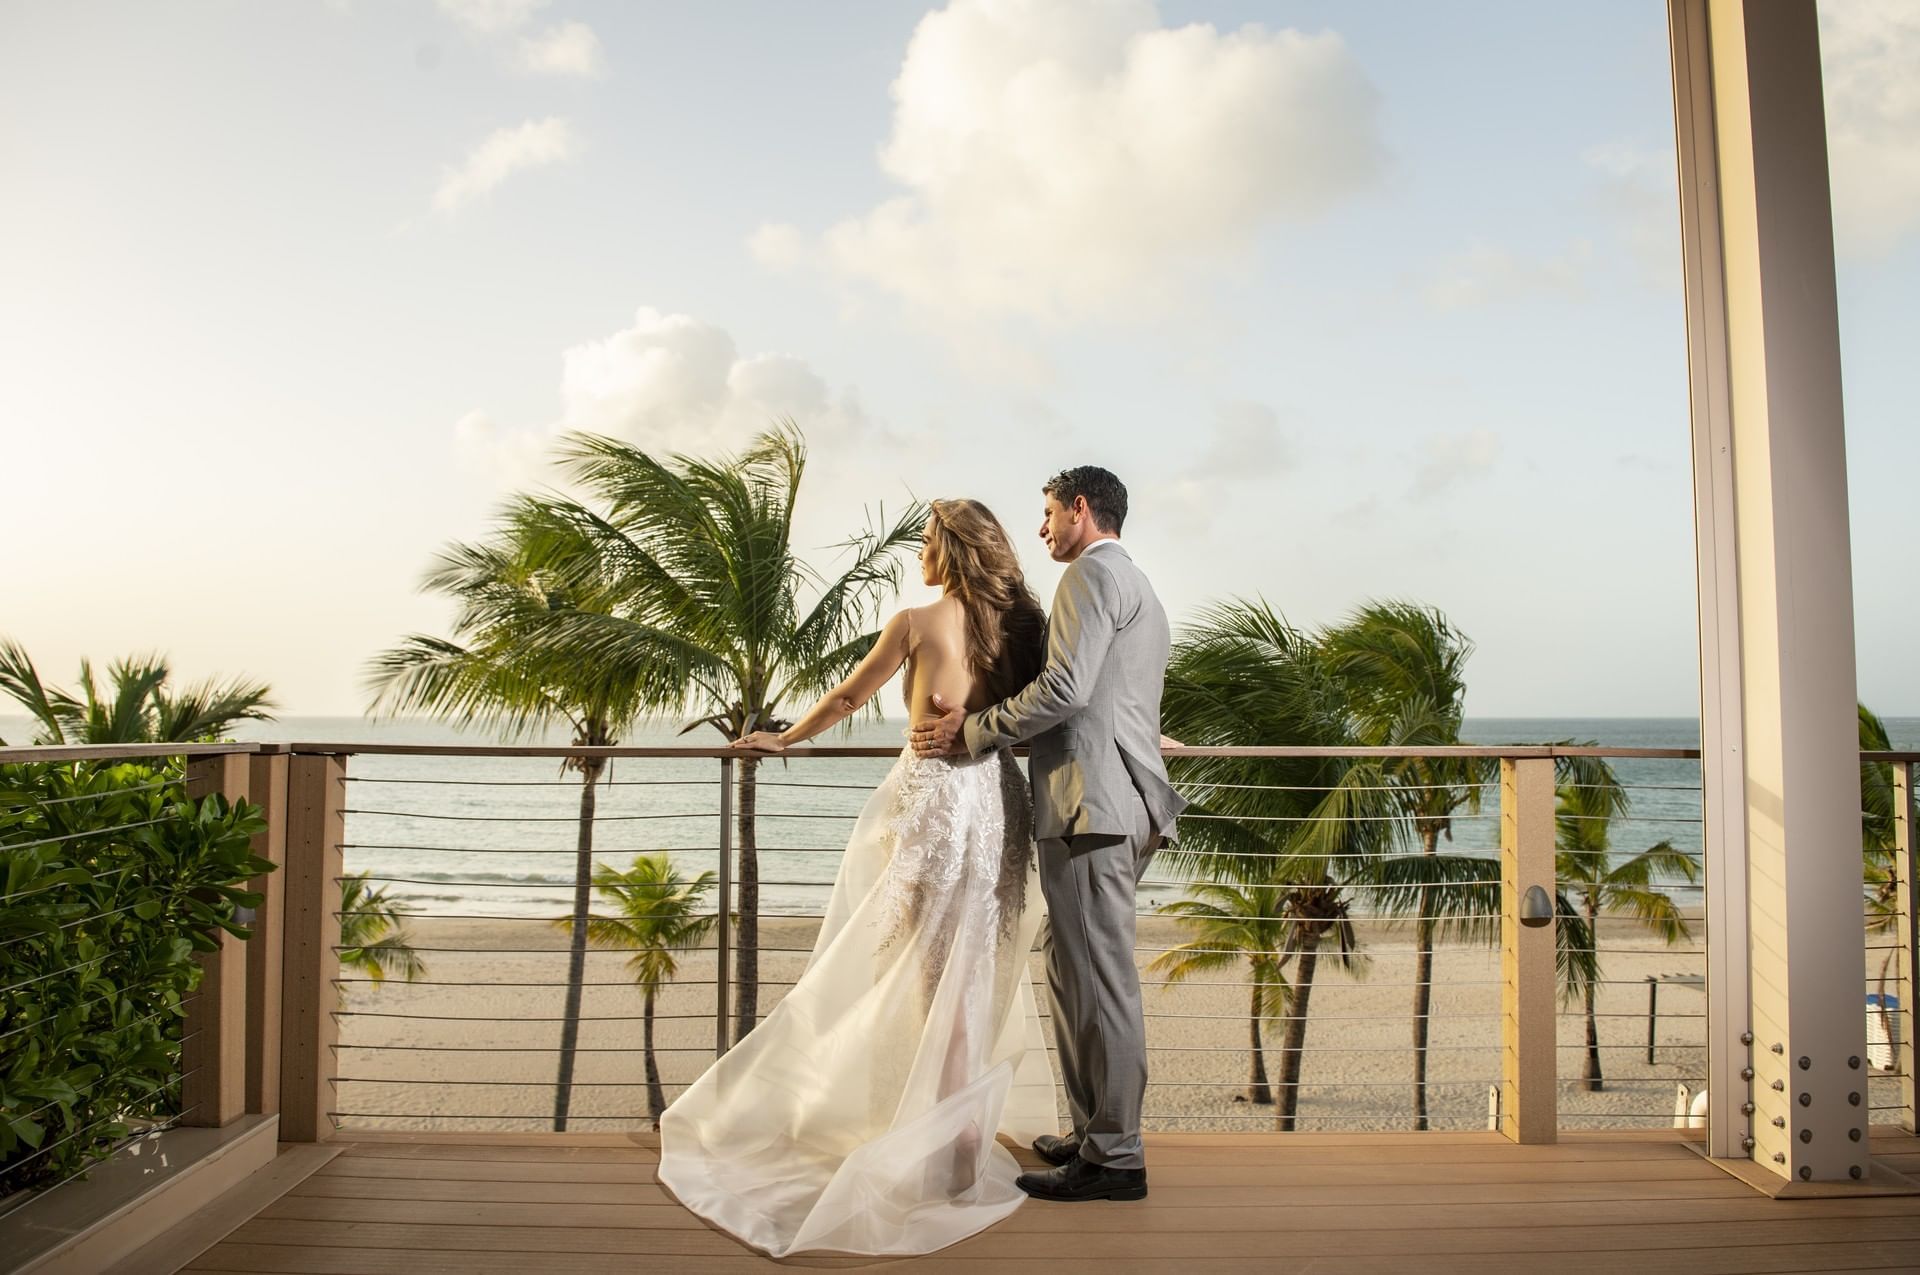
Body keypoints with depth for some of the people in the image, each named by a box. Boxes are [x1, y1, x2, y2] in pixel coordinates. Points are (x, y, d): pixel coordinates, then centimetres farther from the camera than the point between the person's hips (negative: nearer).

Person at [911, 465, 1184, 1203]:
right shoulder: (1138, 589, 26)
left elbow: (1066, 688, -18)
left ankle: (1114, 1157, 2)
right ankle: (1095, 1133, 22)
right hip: (1121, 802, 10)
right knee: (1079, 970, 14)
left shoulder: (1092, 572, -6)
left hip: (1093, 803, -10)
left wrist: (972, 731, -8)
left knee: (1098, 977, -5)